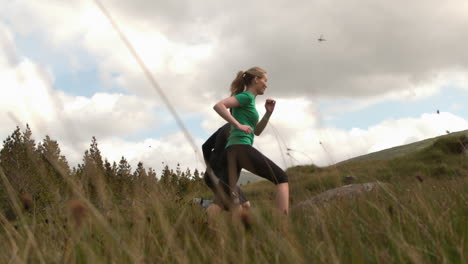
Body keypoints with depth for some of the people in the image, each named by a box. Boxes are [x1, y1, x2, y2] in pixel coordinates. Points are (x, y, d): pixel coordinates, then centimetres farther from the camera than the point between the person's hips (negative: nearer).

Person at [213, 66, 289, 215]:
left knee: (225, 199, 1)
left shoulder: (249, 100, 27)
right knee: (281, 178, -5)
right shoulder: (247, 96, -1)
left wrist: (268, 113, 19)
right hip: (241, 148, -9)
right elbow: (218, 105, -15)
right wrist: (239, 125, -18)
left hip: (232, 151, 9)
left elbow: (257, 131, 32)